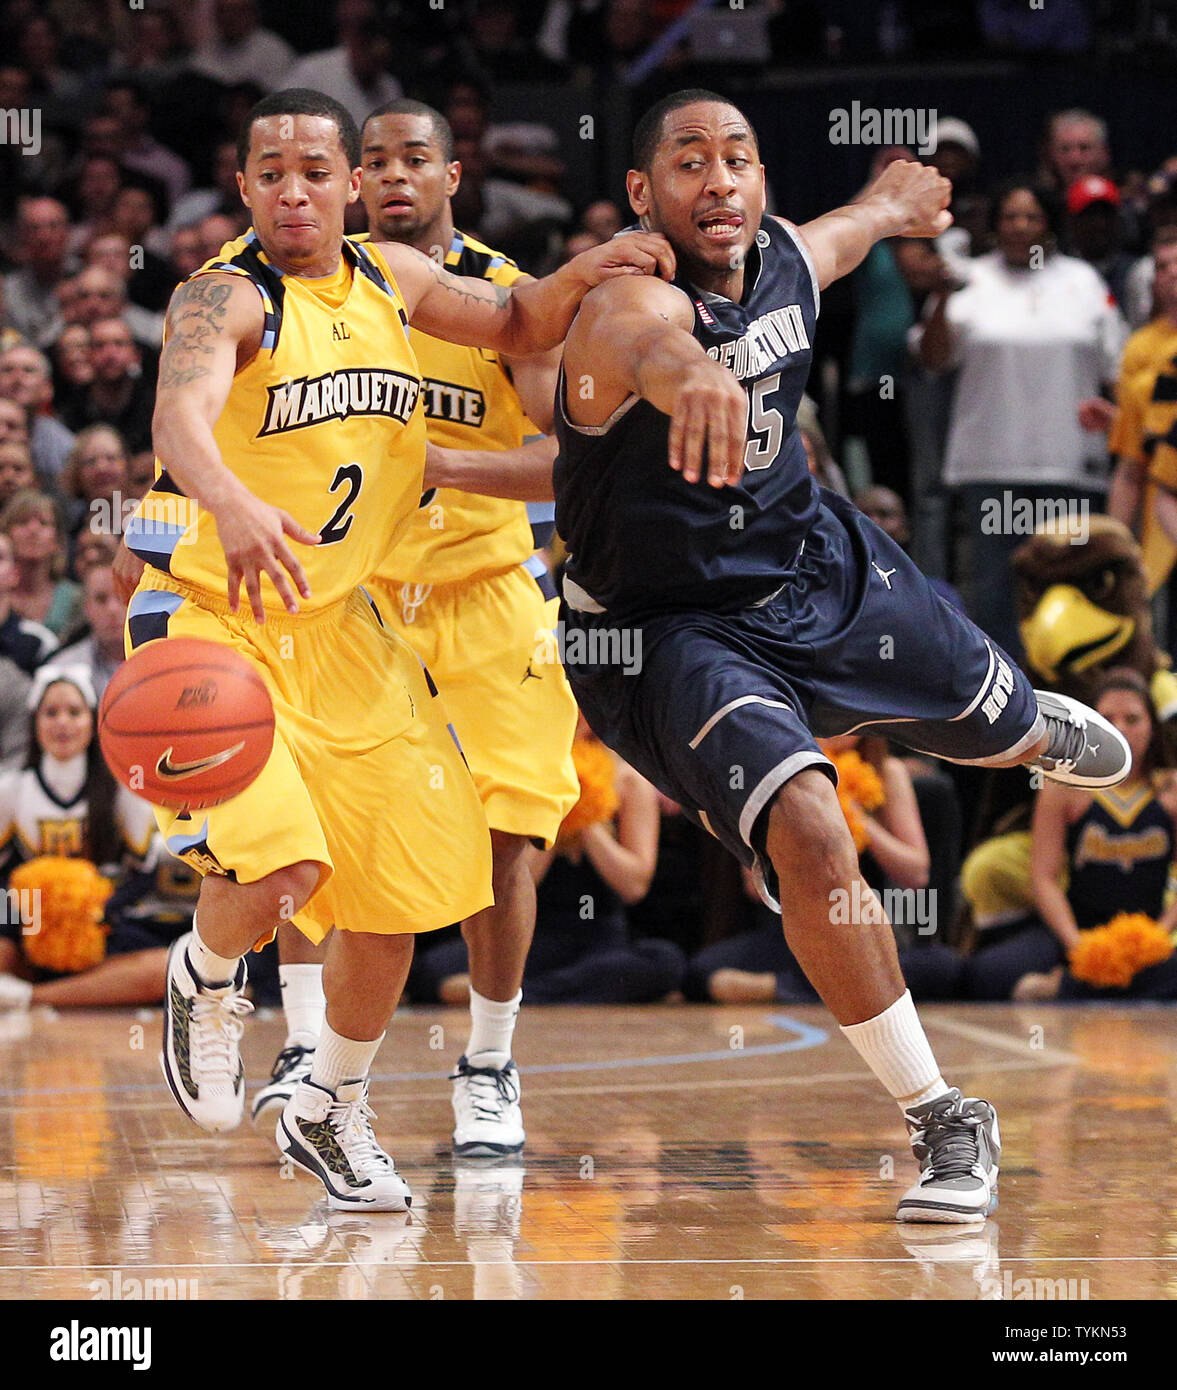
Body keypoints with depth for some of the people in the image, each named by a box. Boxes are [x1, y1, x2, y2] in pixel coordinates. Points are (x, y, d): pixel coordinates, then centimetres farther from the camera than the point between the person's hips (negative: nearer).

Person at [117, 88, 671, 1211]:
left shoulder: (392, 278, 4)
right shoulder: (223, 297, -17)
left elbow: (516, 328, 21)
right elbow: (181, 413, -37)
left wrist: (580, 278, -2)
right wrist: (234, 508, -59)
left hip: (339, 626, 7)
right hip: (208, 615, -6)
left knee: (397, 887, 7)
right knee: (279, 867, -25)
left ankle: (330, 1112, 30)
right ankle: (205, 981, 12)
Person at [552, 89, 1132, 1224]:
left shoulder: (784, 258, -9)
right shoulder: (628, 301, -32)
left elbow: (845, 229, 19)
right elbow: (644, 335, -60)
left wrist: (890, 204, 41)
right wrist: (680, 366, -84)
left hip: (820, 566, 7)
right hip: (671, 631, -6)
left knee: (1002, 728, 24)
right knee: (806, 836, -27)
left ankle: (1041, 727, 67)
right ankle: (943, 1124, -12)